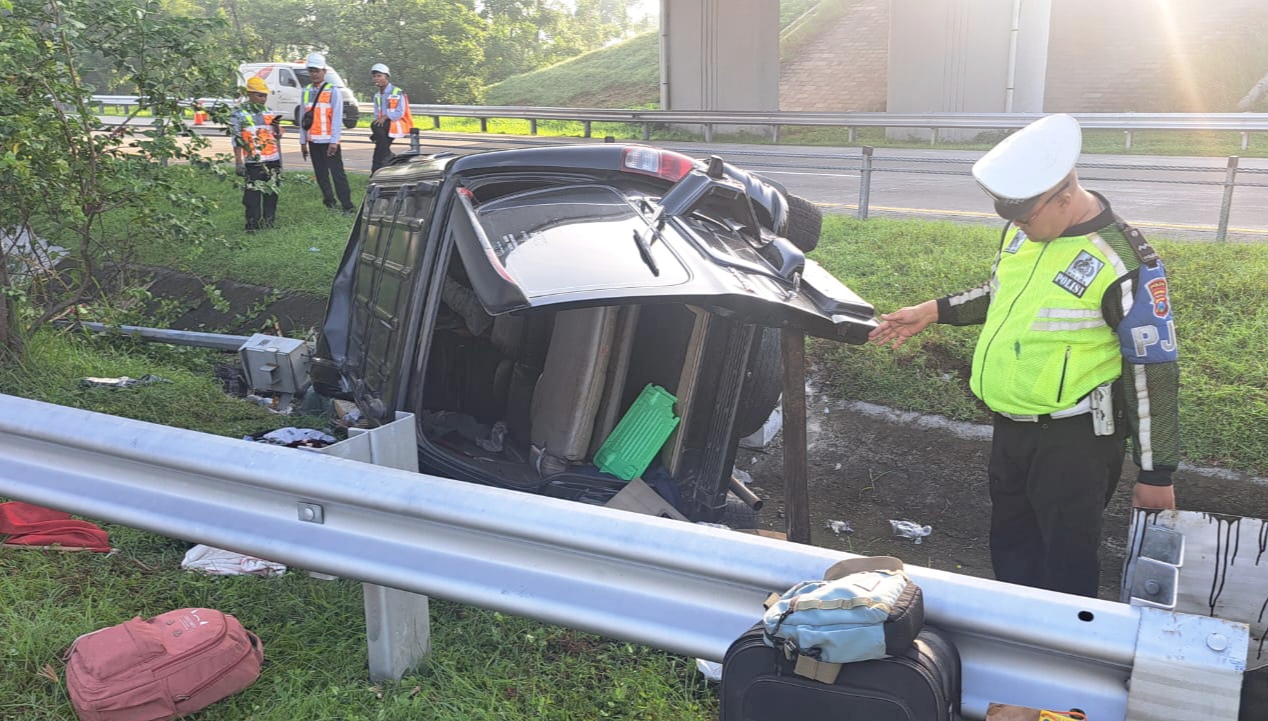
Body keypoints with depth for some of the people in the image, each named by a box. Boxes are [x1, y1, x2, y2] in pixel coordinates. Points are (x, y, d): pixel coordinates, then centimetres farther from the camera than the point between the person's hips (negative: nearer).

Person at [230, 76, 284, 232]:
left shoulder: (269, 113, 14)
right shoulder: (239, 115, -3)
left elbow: (278, 136, 21)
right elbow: (237, 140, -5)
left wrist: (277, 126, -1)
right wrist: (238, 162, -10)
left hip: (273, 161, 6)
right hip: (254, 163, -6)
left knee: (272, 193, 10)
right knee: (253, 194, -6)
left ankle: (270, 222, 21)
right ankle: (252, 225, -2)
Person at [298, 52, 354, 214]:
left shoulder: (332, 91, -5)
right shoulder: (306, 91, 11)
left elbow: (337, 118, -10)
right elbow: (302, 117, 13)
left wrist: (334, 141, -16)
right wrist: (303, 141, 10)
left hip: (328, 141, -5)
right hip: (313, 141, 5)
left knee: (337, 173, -7)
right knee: (320, 174, 8)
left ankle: (347, 206, -7)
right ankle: (330, 203, 16)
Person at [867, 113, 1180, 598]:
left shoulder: (1124, 264, -22)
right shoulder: (1022, 230, 0)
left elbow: (1153, 373, -17)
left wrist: (1156, 474, -13)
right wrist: (934, 311, 7)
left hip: (1074, 441, -7)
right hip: (1011, 429, 8)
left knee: (1067, 569, 4)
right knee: (1010, 552, 21)